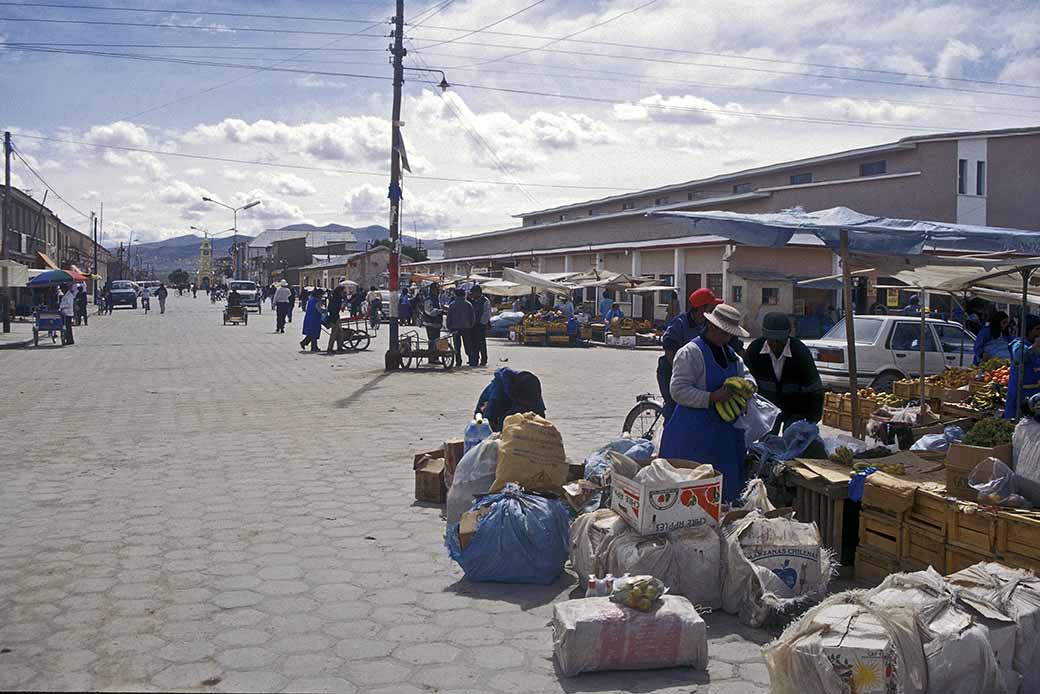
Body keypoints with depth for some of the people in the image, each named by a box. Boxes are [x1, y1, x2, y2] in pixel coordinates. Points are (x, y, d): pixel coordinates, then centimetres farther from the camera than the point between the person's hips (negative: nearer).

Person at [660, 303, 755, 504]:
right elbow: (678, 391, -18)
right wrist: (712, 397, -26)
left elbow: (746, 374, 25)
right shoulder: (690, 353, -12)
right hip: (695, 432, -8)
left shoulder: (731, 354, 15)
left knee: (725, 483, 12)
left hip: (725, 429, 8)